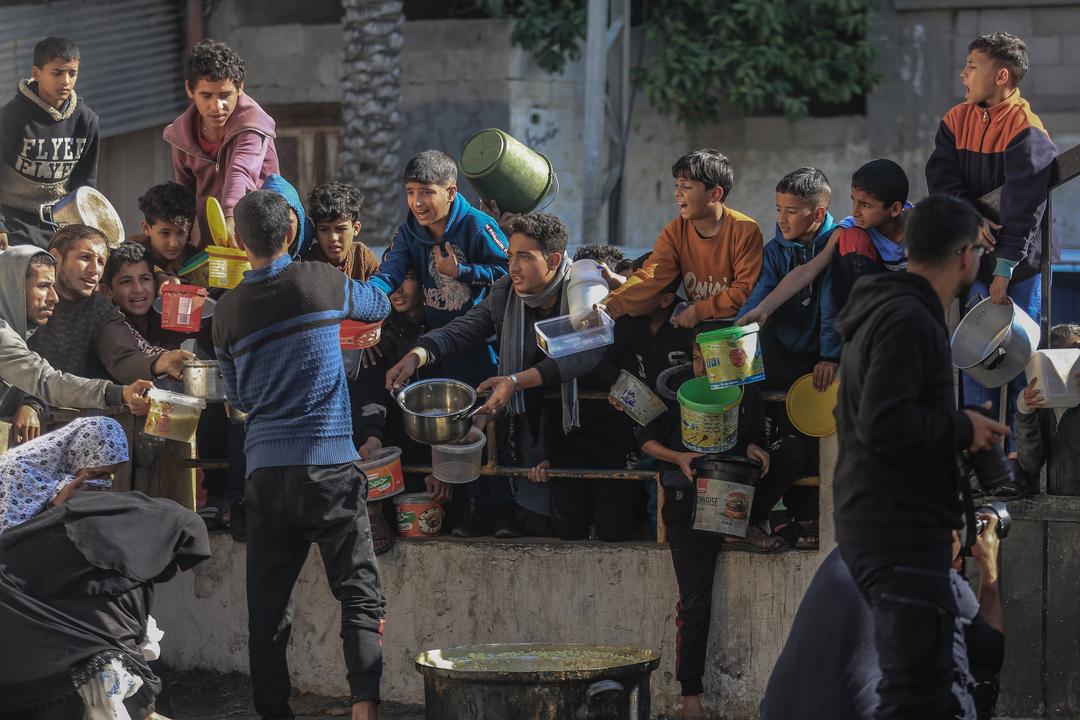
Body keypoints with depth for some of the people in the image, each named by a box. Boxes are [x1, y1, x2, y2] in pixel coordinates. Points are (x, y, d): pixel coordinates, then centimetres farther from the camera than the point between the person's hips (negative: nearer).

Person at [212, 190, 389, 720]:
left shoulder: (228, 310, 5)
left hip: (265, 469, 2)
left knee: (267, 607, 5)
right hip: (329, 464, -2)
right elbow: (379, 307, 20)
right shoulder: (322, 283, -1)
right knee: (359, 595, -3)